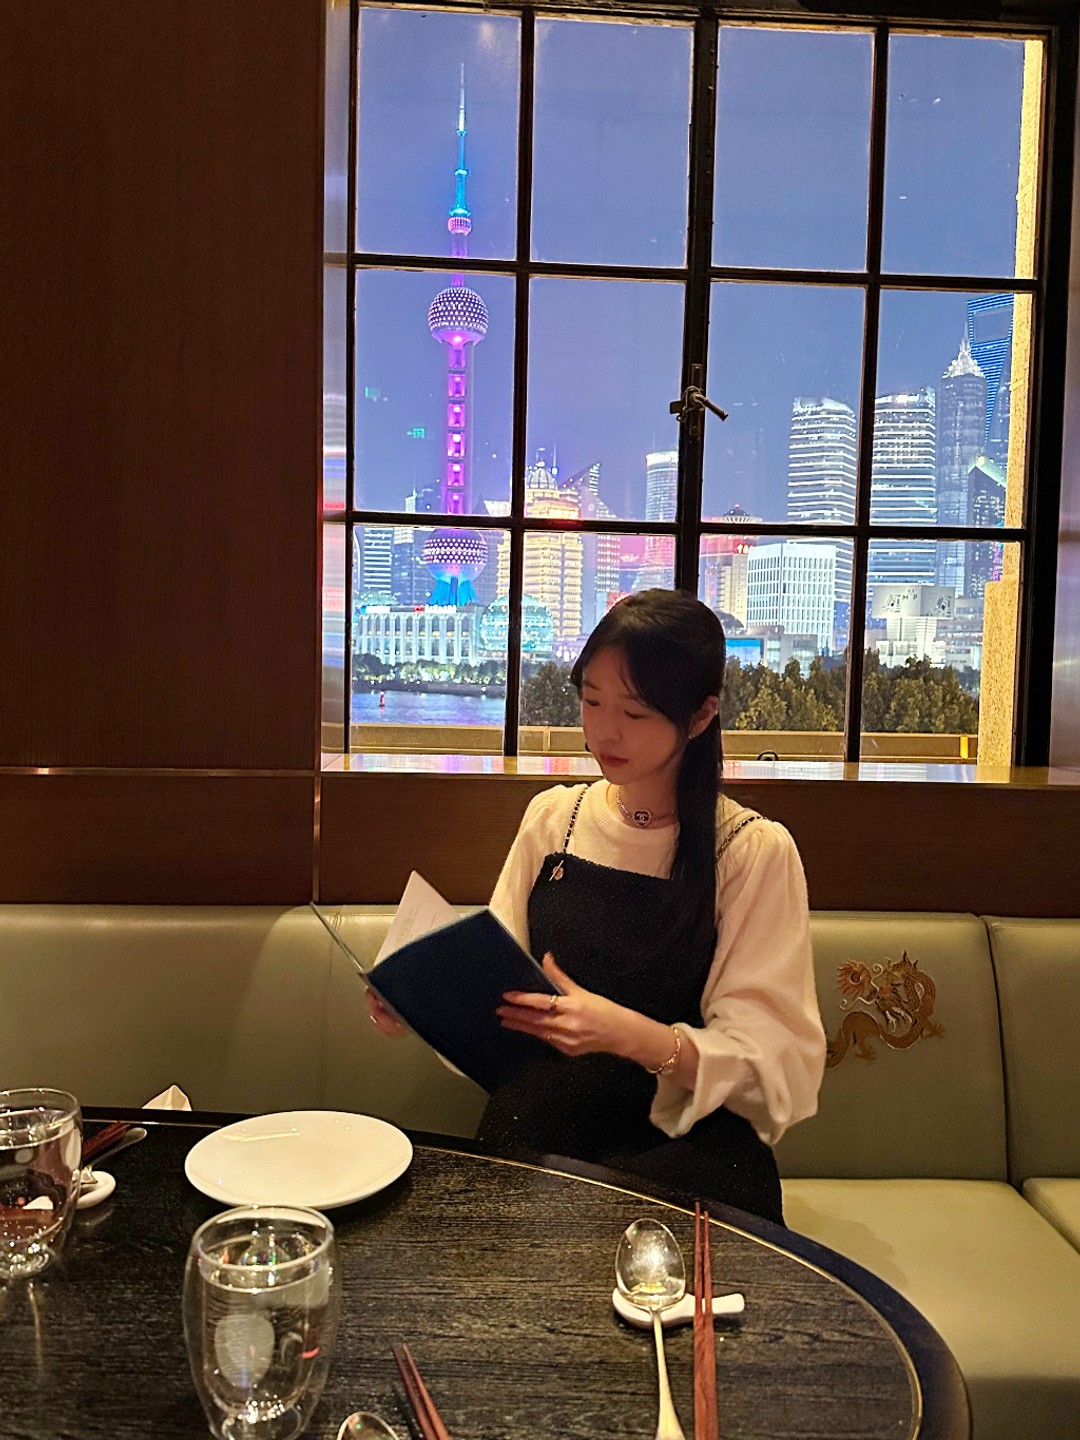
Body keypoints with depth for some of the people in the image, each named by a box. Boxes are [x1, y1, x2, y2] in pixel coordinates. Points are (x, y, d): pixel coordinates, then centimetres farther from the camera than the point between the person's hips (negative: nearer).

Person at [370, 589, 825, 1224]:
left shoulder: (755, 851, -6)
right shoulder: (552, 816, 8)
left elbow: (771, 1057, -11)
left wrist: (631, 1035, -28)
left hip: (685, 1143, -2)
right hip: (537, 1127, 3)